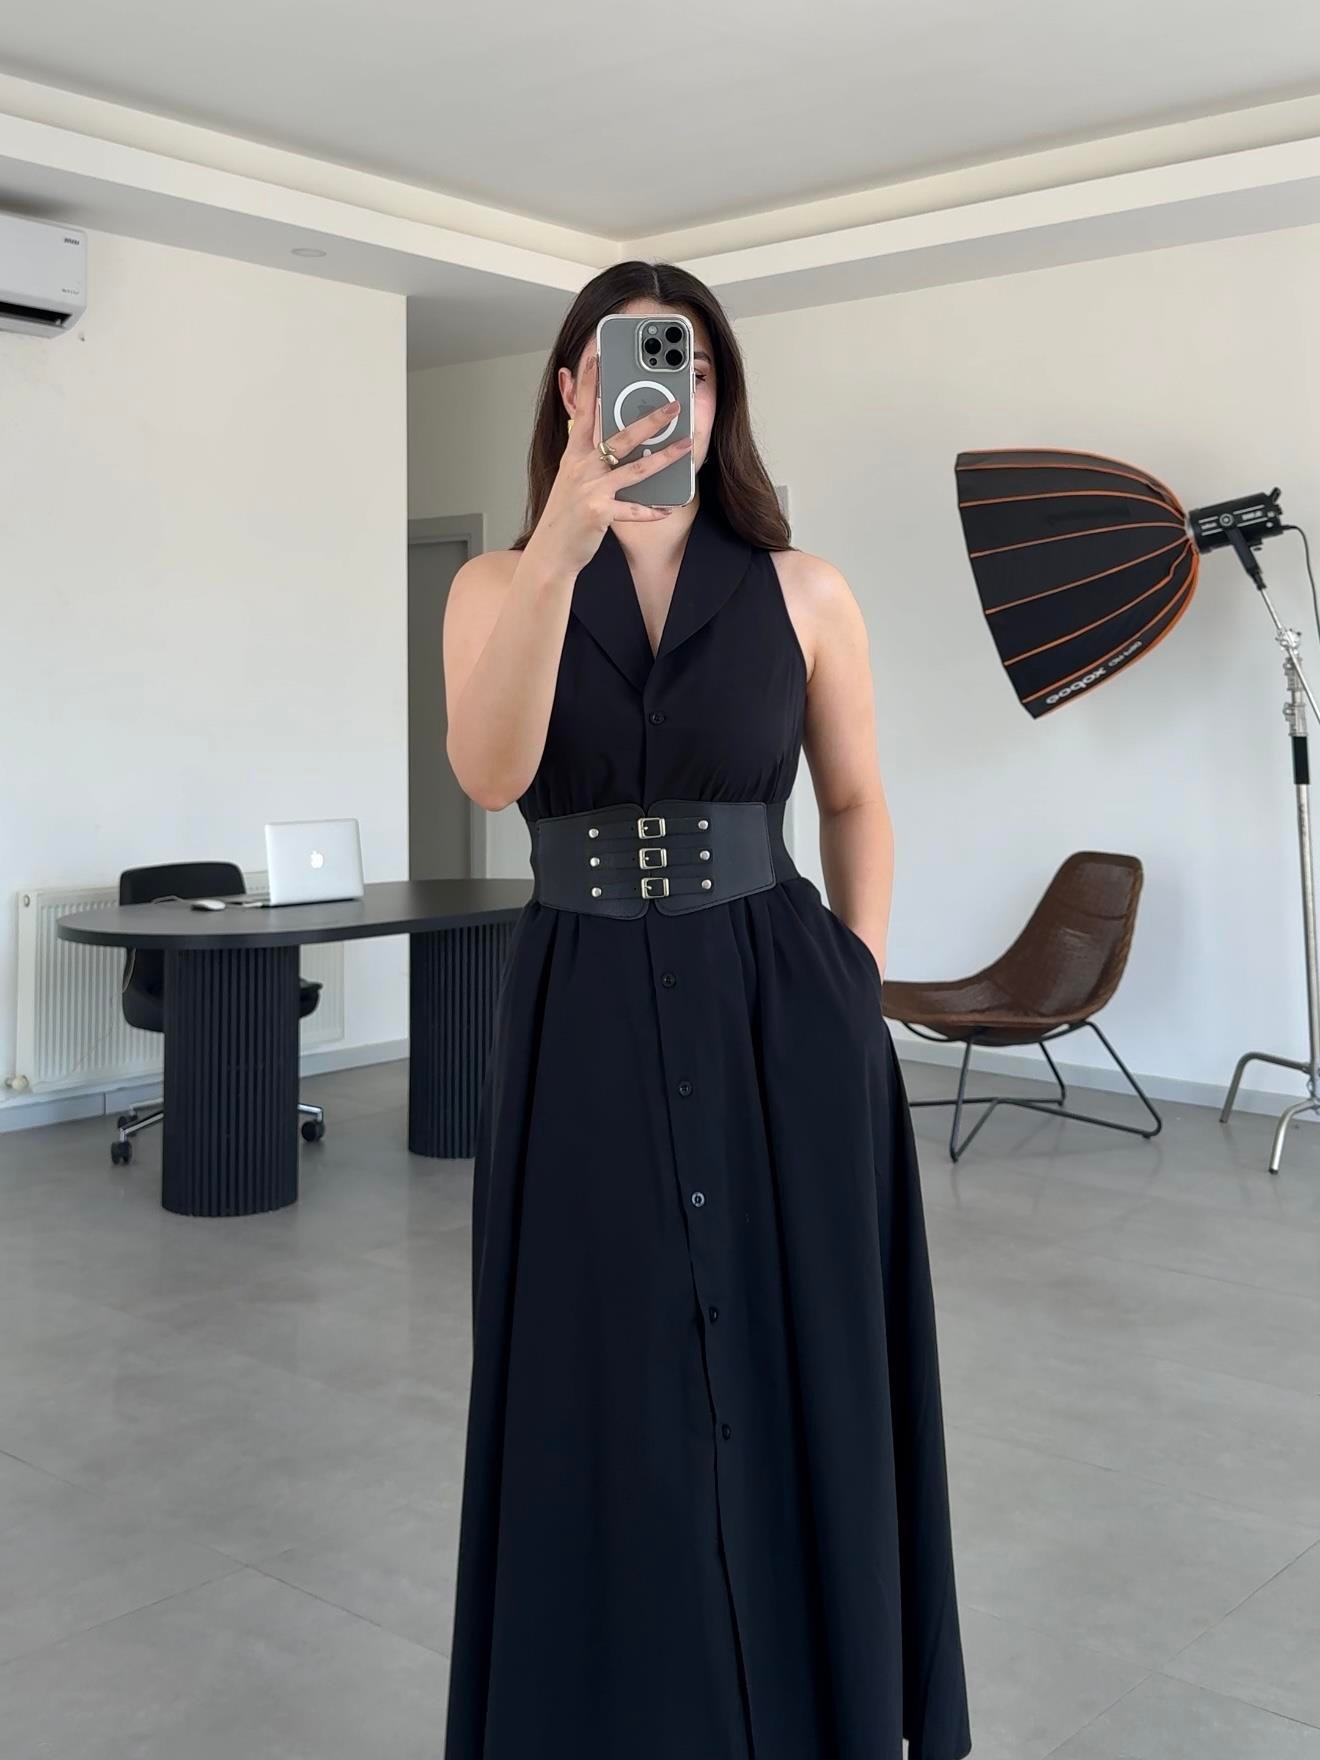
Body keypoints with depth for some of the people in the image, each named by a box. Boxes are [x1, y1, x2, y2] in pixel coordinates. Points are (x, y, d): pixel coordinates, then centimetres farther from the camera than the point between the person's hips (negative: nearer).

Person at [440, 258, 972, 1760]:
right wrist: (566, 541, -28)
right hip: (583, 1026, 1)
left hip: (779, 1022, 0)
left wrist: (857, 992, 1)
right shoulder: (497, 586, 2)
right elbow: (488, 772, -17)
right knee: (608, 1400, 8)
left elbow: (855, 802, 11)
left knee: (794, 1389, 7)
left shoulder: (802, 592, 2)